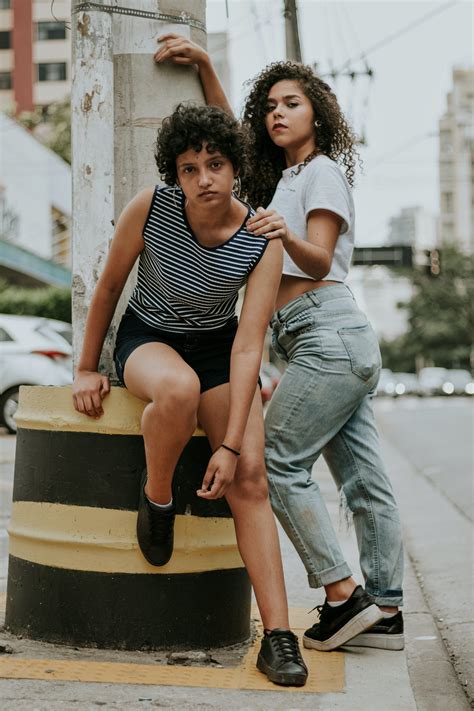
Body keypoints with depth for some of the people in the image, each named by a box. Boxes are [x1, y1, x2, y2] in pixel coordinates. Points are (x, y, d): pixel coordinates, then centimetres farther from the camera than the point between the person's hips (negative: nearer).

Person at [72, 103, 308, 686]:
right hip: (147, 339, -1)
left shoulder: (262, 242, -20)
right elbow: (109, 286, -5)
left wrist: (230, 445, -27)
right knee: (179, 389, -41)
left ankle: (278, 637, -16)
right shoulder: (150, 207, -20)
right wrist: (87, 369, 1)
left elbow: (247, 347, -22)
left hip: (217, 347, 1)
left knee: (250, 479, -17)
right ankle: (156, 497, -10)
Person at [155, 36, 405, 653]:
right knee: (362, 477, 4)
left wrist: (288, 237, -34)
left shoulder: (323, 170, -1)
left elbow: (320, 261, -13)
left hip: (328, 333, -9)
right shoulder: (283, 175, 25)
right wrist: (203, 64, 19)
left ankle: (343, 595, -11)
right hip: (343, 345, 9)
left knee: (278, 459, -12)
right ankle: (384, 612, 5)